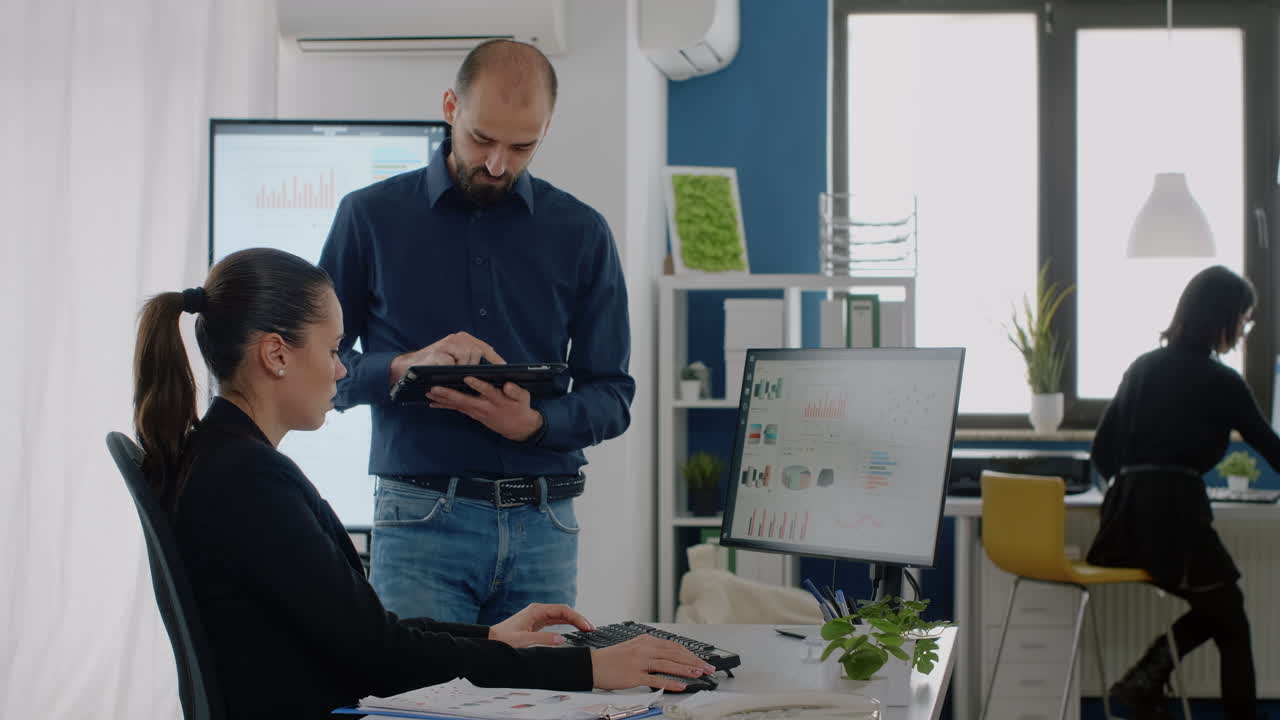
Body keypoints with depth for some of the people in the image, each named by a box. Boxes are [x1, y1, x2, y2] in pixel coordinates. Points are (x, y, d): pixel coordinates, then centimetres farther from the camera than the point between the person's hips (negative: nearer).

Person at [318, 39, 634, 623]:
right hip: (420, 518, -2)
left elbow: (611, 396, 8)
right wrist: (403, 367, -14)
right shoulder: (371, 216, 5)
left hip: (544, 526, 2)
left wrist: (533, 421, -12)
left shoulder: (581, 234, 9)